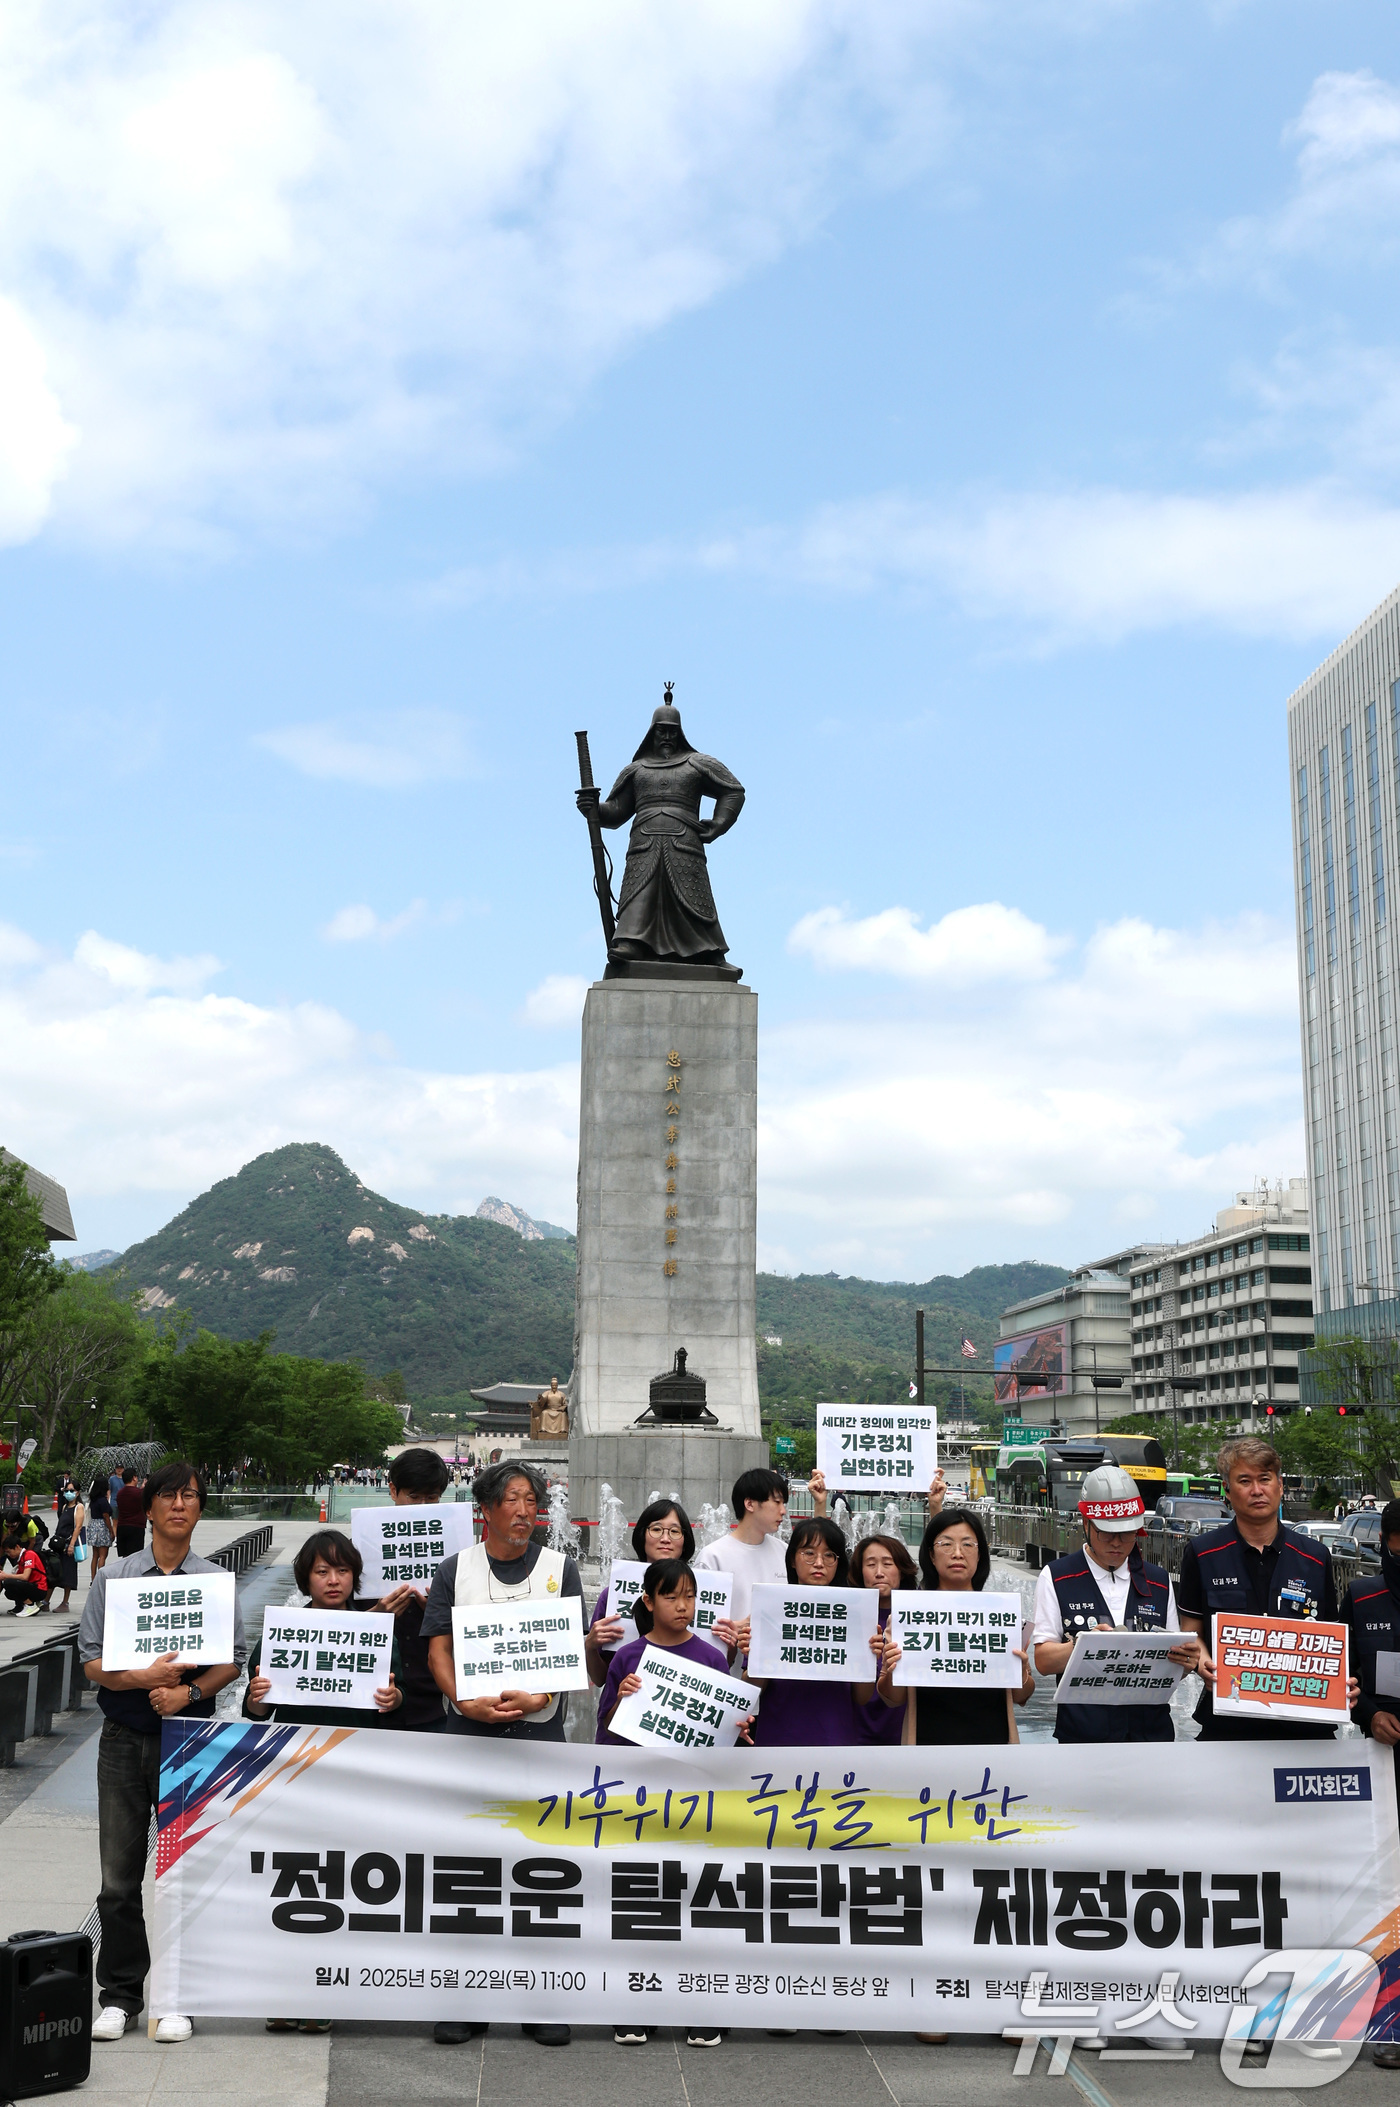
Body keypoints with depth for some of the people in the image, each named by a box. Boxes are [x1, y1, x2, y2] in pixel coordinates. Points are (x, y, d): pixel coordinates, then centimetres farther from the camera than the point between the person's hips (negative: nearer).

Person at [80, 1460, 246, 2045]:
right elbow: (91, 1661, 0)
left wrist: (188, 1691, -14)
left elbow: (233, 1661, 2)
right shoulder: (113, 1576, 4)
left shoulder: (217, 1581, 4)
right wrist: (144, 1678, -16)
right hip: (124, 1738, 0)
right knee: (119, 1875, 4)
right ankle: (119, 1993, 17)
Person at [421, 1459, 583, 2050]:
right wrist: (468, 1702, -14)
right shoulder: (455, 1570, 7)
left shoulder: (561, 1568, 7)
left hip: (540, 1732, 0)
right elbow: (438, 1649, 3)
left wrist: (538, 1697, -15)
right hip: (469, 1732, 0)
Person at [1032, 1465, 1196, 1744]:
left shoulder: (1158, 1582, 16)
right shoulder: (1056, 1578, 4)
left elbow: (1173, 1664, 16)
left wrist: (1185, 1659, -7)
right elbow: (1043, 1660, -3)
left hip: (1152, 1732, 3)